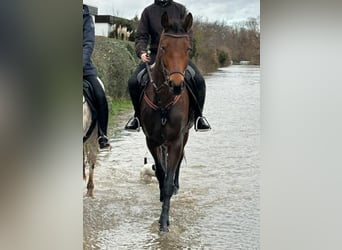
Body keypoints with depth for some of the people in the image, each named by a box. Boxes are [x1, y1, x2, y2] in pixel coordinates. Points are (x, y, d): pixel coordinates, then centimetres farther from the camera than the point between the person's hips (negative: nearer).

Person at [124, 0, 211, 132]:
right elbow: (141, 36, 6)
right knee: (133, 82, -16)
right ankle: (138, 115, 6)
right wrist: (141, 52, -14)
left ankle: (198, 115, -2)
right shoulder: (148, 11, 9)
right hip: (155, 55, 1)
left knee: (199, 80, -21)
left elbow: (188, 33, 1)